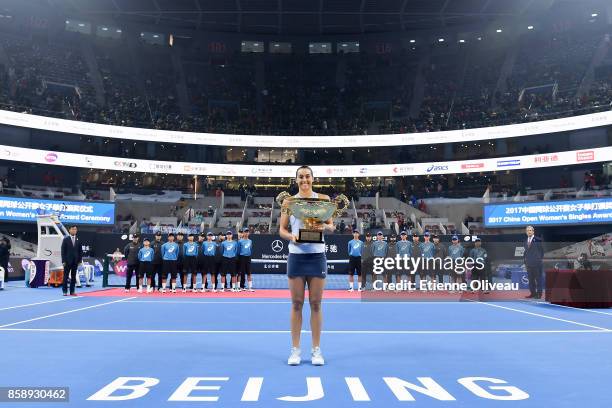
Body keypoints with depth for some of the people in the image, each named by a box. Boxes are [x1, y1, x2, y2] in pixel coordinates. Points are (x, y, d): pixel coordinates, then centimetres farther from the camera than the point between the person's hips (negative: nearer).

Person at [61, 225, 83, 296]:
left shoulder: (78, 240, 6)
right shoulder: (65, 239, -1)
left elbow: (80, 251, 8)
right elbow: (63, 250, -3)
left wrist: (80, 260, 1)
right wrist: (63, 261, -9)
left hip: (75, 261, 3)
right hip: (67, 261, -2)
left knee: (73, 277, 5)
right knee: (66, 276, 1)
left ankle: (72, 291, 10)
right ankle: (65, 291, 6)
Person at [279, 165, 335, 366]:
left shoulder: (323, 199, 5)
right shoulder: (289, 201, 6)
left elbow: (331, 226, 4)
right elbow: (281, 229, 5)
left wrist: (325, 227, -19)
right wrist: (291, 236, -16)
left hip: (317, 255, 0)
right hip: (296, 255, 0)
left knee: (316, 304, 4)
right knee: (297, 304, 4)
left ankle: (316, 350, 14)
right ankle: (295, 350, 13)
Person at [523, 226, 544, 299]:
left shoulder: (538, 240, -3)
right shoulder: (525, 242, 14)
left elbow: (541, 251, -1)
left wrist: (539, 259, -4)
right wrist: (525, 261, 10)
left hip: (536, 263, -5)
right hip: (528, 264, 5)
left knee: (538, 279, 0)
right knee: (531, 279, 8)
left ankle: (539, 294, 5)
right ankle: (533, 293, 14)